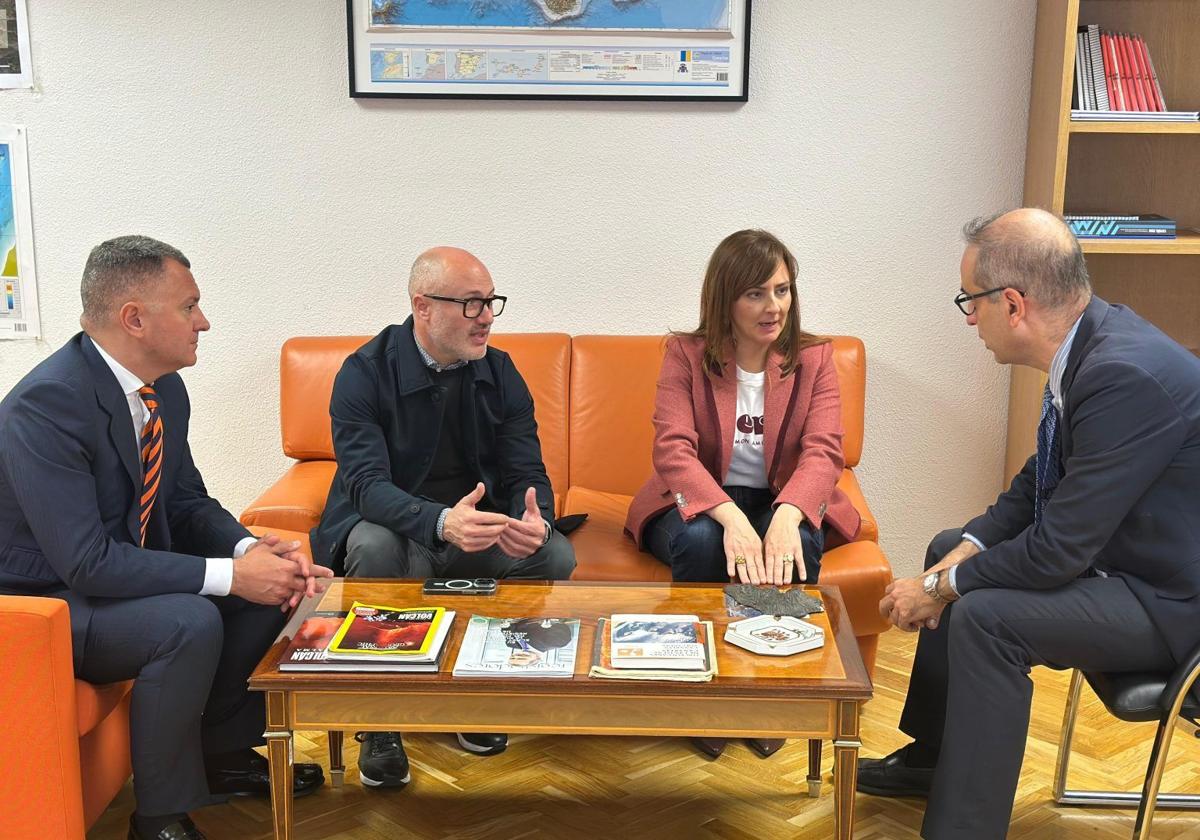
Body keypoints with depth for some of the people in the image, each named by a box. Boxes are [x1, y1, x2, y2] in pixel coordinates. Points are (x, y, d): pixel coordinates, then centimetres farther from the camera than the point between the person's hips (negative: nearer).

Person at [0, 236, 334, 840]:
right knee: (191, 622, -31)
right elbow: (85, 562, -31)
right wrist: (230, 574, -31)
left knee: (274, 579, 1)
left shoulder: (165, 389, -2)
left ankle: (223, 752, 17)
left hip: (129, 574, 9)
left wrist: (248, 548, -13)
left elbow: (186, 501, 8)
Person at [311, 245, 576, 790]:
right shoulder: (365, 372, -14)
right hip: (395, 526, -3)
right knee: (374, 546, -37)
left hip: (477, 529, 3)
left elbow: (527, 472, -5)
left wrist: (535, 521, -31)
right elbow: (366, 482, -25)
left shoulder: (500, 372, -1)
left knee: (555, 554, -23)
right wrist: (441, 521, -46)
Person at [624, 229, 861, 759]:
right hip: (698, 501, -1)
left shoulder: (814, 357, -1)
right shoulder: (685, 354, -5)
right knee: (699, 543, -35)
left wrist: (786, 516, -37)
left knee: (800, 548, -33)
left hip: (783, 502, 1)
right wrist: (731, 517, -38)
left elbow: (823, 451, -15)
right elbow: (673, 448, -19)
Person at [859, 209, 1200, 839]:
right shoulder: (1088, 341, -2)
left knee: (986, 615, -26)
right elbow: (1039, 483, 9)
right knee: (949, 547, 16)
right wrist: (963, 554, -5)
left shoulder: (1127, 373, -31)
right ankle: (932, 756, 29)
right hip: (1111, 547, 10)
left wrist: (942, 586, -15)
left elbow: (1059, 549, -29)